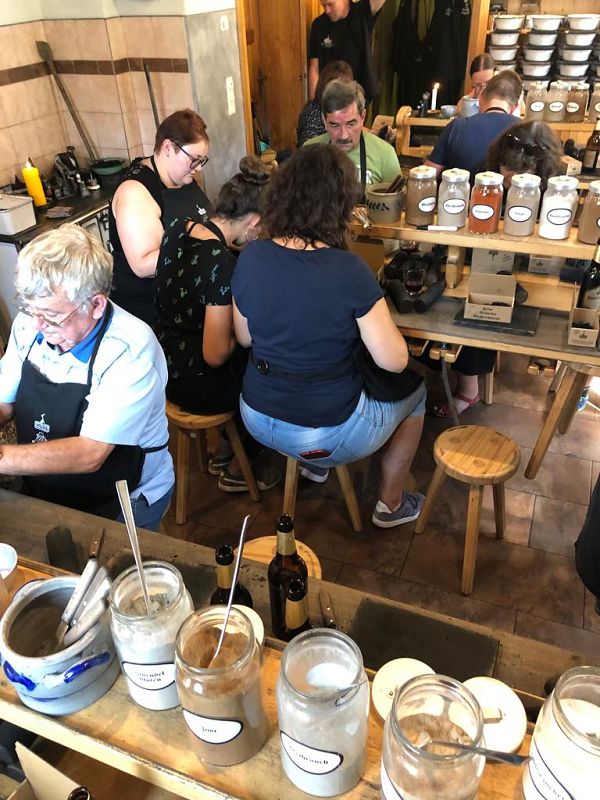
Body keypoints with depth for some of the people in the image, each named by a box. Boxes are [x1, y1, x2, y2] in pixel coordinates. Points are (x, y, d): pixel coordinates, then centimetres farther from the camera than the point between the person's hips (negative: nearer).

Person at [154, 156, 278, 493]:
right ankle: (237, 472, 32)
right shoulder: (222, 265, -31)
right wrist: (240, 330, -8)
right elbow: (216, 356, -26)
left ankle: (224, 451, 37)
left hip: (166, 360, 8)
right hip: (192, 384, -8)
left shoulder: (179, 227, -5)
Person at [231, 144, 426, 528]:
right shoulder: (349, 270, -25)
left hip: (258, 419, 5)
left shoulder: (251, 258, -11)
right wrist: (374, 310, 0)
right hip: (328, 434, -5)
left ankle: (312, 462, 40)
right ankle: (391, 503, 35)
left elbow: (245, 338, 3)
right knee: (415, 389, 23)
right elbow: (395, 361, -17)